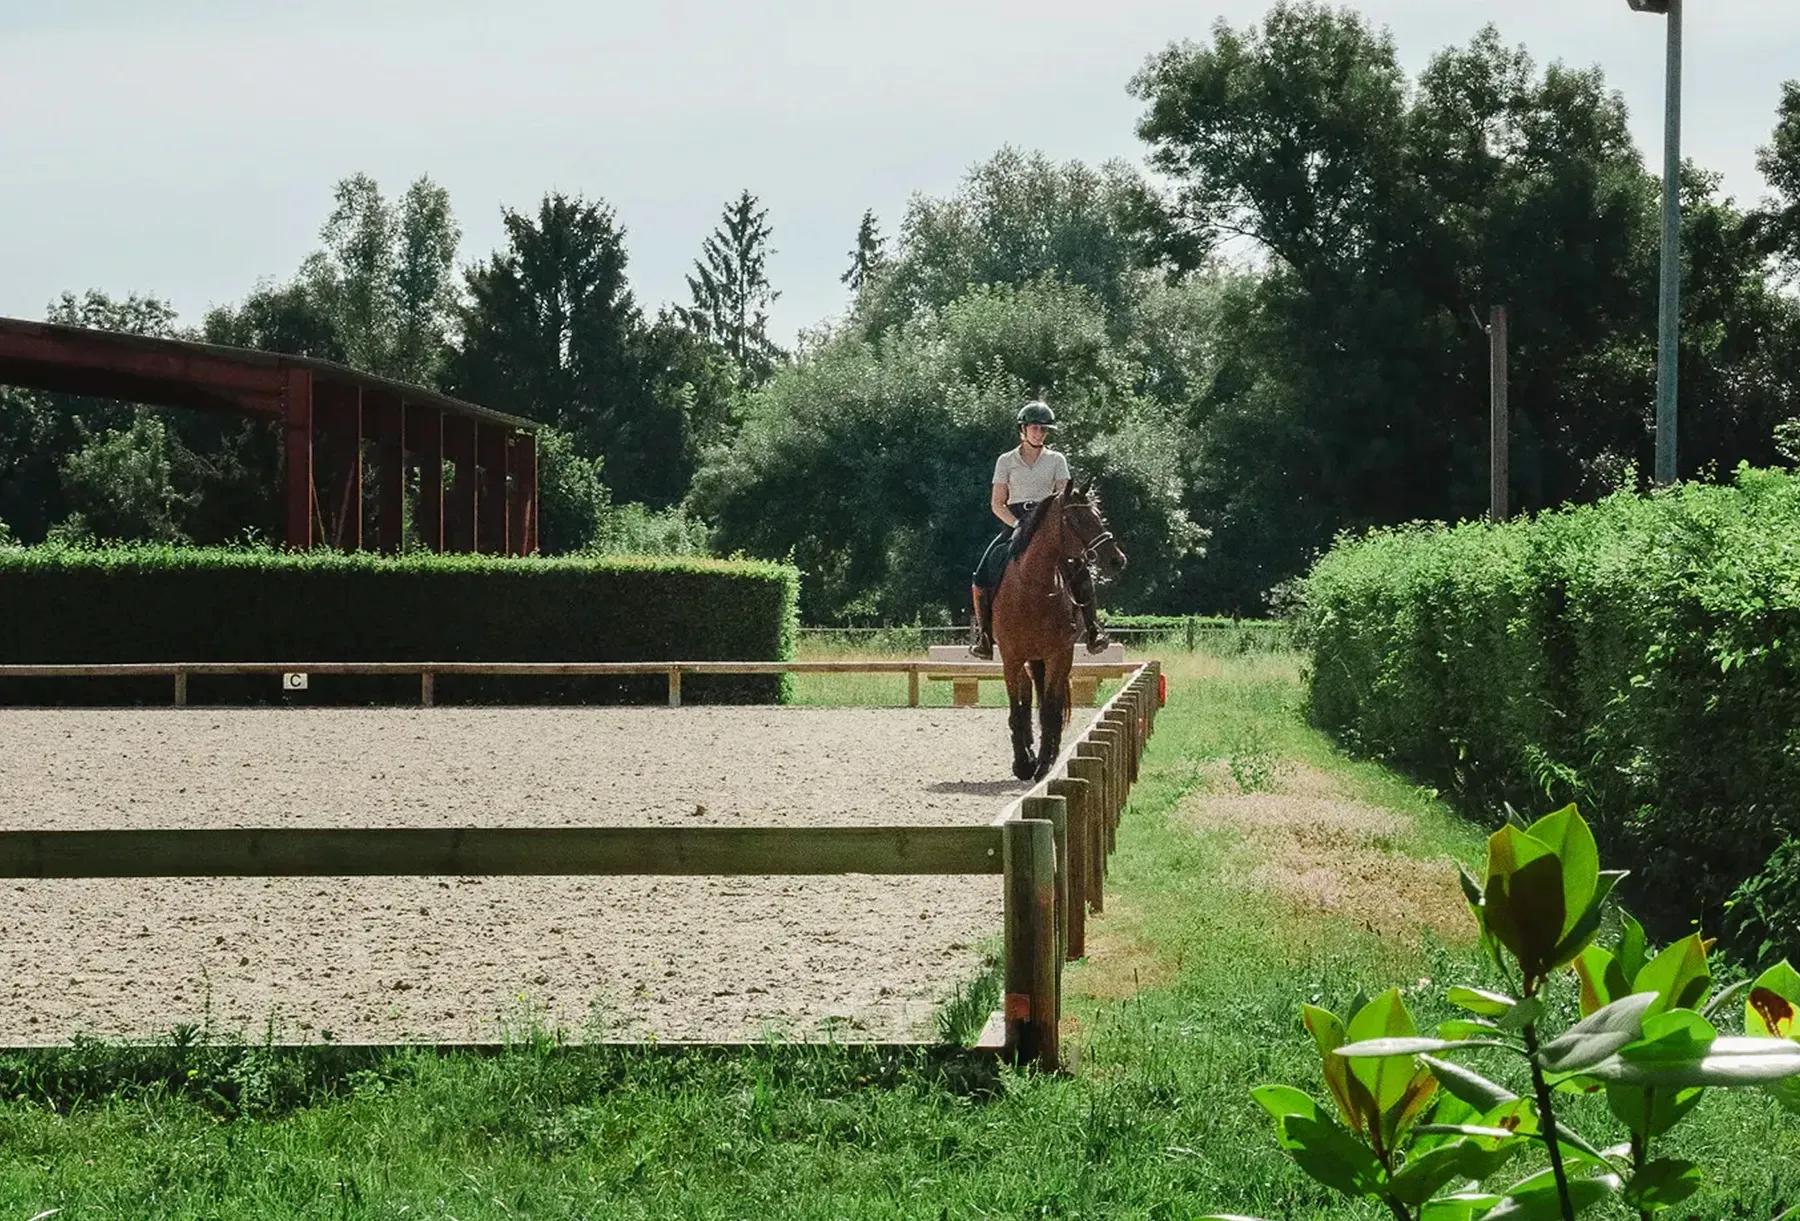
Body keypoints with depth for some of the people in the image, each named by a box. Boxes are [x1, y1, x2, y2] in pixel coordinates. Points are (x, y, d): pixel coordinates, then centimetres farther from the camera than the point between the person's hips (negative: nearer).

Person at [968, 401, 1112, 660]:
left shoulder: (1056, 460, 9)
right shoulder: (1007, 461, 7)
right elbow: (997, 504, 4)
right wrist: (1018, 525, -12)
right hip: (1015, 524, 0)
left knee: (1078, 566, -24)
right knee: (984, 574, -19)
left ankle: (1092, 629, -20)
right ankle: (983, 635, -8)